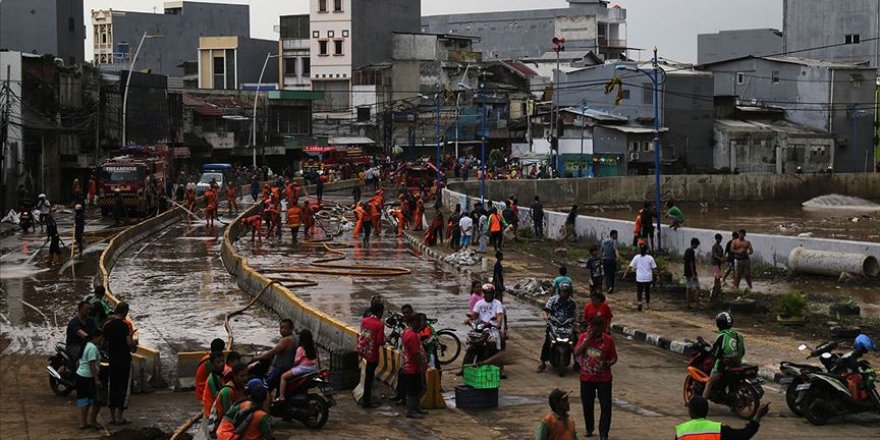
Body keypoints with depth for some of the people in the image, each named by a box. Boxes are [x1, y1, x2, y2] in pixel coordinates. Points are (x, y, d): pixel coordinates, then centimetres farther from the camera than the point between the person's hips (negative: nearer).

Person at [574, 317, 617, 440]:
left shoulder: (608, 340, -7)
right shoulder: (584, 337, -5)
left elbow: (614, 358, 2)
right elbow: (576, 353, -18)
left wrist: (608, 363, -19)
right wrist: (588, 339, -23)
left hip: (604, 379, -1)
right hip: (586, 378, 1)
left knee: (606, 406, -6)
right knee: (587, 405, 12)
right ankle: (589, 428, 31)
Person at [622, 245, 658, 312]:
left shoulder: (636, 257, -1)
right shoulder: (650, 258, -1)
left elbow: (630, 266, -3)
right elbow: (654, 269, 1)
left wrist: (625, 274, 3)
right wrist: (656, 276, 12)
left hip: (639, 278, -1)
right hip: (648, 278, 1)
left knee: (639, 291, 11)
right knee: (647, 291, 18)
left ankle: (639, 302, -12)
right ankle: (647, 304, 27)